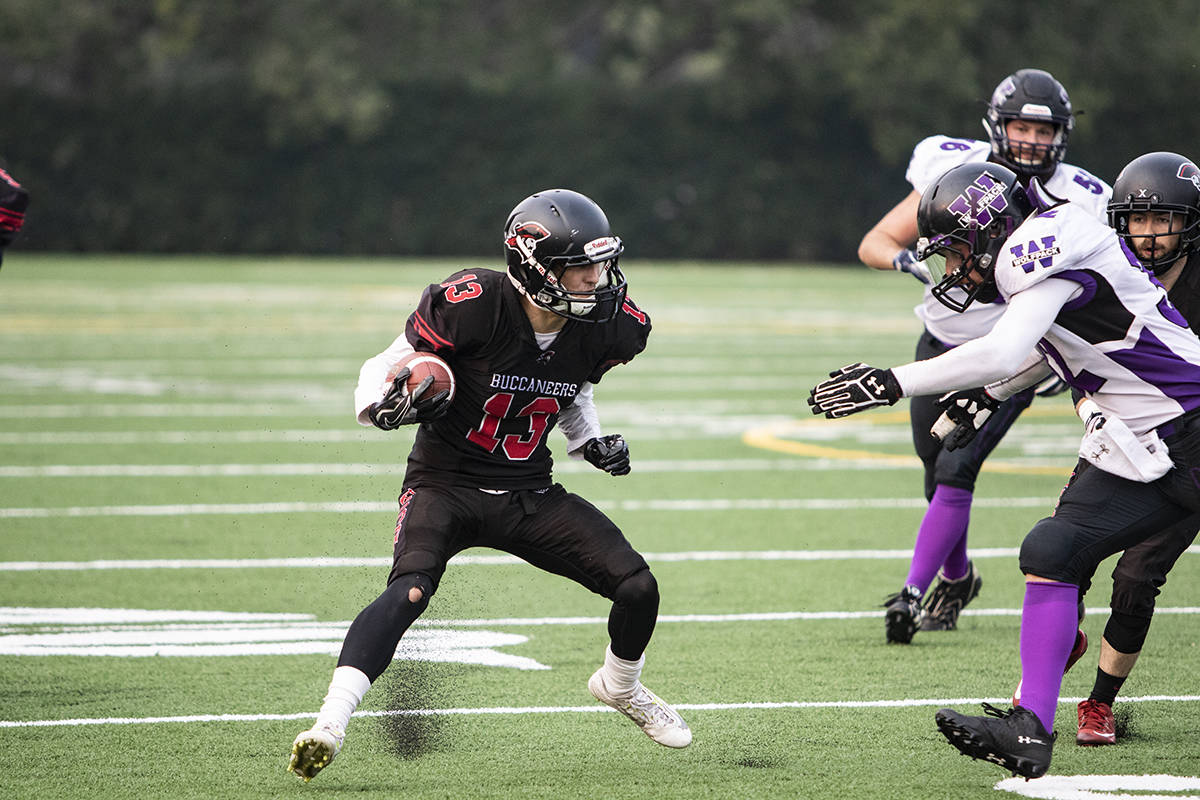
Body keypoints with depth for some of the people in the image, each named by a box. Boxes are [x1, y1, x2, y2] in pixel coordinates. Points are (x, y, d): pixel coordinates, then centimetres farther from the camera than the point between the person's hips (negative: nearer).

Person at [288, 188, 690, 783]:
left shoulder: (605, 328, -5)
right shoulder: (472, 306, -22)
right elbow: (377, 377, -11)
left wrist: (591, 442, 3)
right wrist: (391, 404, -33)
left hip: (530, 496, 5)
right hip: (446, 484, -5)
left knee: (638, 587, -4)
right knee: (409, 590, -32)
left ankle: (619, 687, 28)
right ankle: (329, 724, -36)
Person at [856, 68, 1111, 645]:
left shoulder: (1075, 203, -15)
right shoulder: (954, 174, -12)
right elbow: (873, 244, -9)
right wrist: (907, 259, -30)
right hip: (941, 345, 3)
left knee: (956, 470, -18)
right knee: (938, 470, 14)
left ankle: (914, 591, -8)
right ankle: (956, 577, 40)